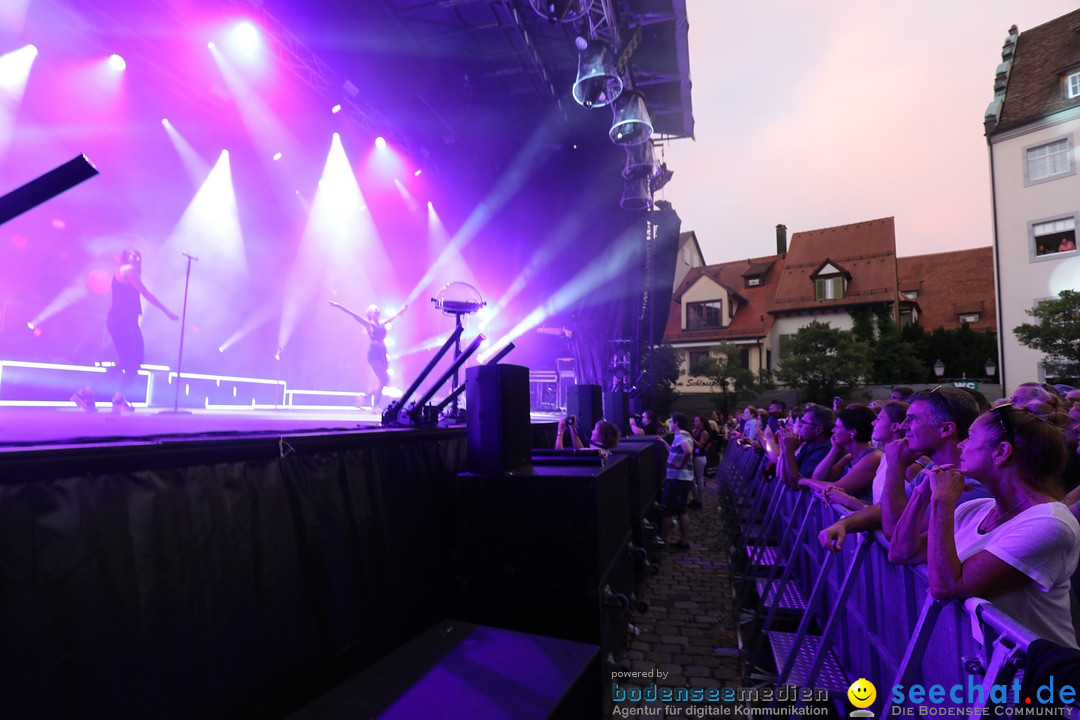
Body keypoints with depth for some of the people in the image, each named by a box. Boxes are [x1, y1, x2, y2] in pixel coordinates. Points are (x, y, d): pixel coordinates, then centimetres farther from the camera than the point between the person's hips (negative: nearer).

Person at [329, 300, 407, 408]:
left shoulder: (382, 323, 19)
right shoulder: (368, 323, 4)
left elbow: (394, 316, 34)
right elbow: (352, 314, -3)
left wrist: (402, 309, 46)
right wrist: (338, 306, -10)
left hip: (382, 353, 7)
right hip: (374, 352, -7)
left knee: (385, 380, 0)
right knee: (383, 379, -15)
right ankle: (375, 405, -8)